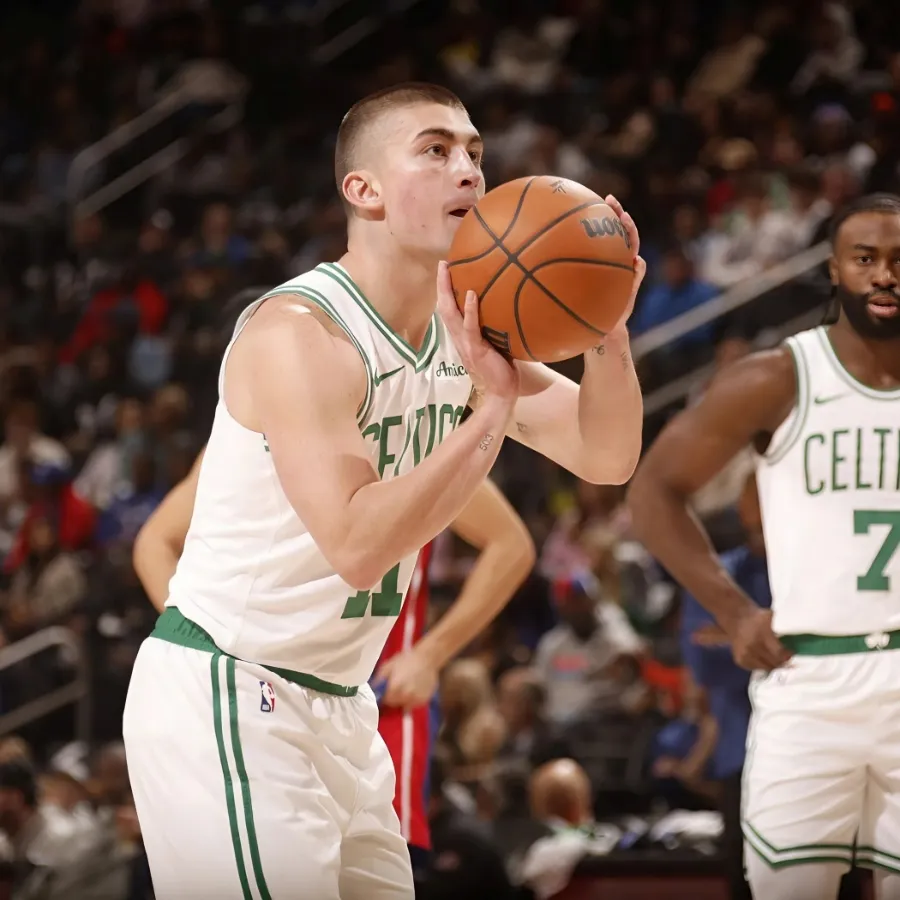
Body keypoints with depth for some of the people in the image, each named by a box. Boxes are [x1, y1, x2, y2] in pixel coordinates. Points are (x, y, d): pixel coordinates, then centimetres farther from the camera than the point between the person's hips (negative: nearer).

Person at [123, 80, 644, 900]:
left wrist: (606, 331, -14)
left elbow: (606, 459, 4)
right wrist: (493, 409, -29)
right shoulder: (297, 332, -19)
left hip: (336, 707, 9)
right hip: (226, 694, -9)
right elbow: (359, 547, -28)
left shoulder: (465, 333, 6)